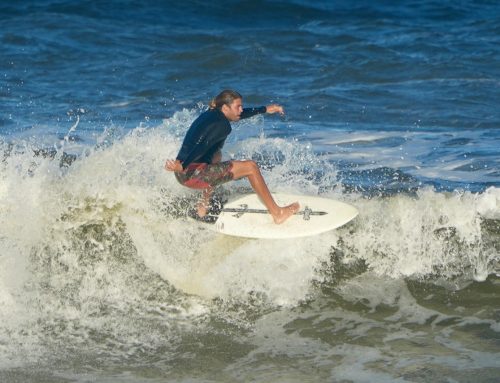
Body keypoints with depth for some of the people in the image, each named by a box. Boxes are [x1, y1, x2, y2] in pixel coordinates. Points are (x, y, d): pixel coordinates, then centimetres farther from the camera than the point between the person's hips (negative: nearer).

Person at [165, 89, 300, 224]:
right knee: (250, 167, -4)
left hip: (184, 171, 10)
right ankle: (277, 213, 2)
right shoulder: (222, 125, -12)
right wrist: (182, 166, -40)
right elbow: (204, 145, -28)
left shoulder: (211, 114, 17)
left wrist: (265, 109, 41)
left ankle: (203, 205, 31)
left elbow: (242, 114, 33)